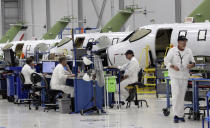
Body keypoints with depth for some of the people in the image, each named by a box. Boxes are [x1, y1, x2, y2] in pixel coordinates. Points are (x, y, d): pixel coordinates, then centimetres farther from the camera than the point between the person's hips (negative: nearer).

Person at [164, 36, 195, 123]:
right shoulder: (172, 51, -3)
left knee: (182, 96, 8)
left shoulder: (188, 51, 9)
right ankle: (176, 114, -10)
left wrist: (192, 64, -9)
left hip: (184, 76, 4)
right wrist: (173, 66, -22)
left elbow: (192, 61, 15)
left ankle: (180, 115, 15)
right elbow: (166, 61, -4)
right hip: (175, 76, -4)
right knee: (176, 94, -14)